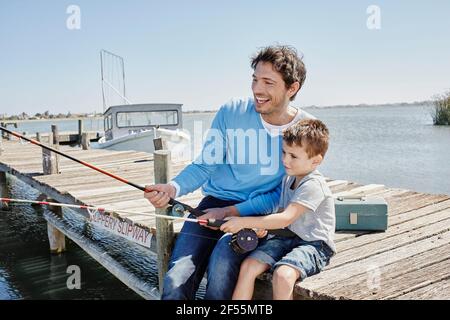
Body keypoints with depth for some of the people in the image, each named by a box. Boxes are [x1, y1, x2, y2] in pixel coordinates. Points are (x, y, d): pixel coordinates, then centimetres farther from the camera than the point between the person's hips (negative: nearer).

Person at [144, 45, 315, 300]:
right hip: (215, 203, 2)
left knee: (220, 270, -29)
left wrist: (231, 212, -14)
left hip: (259, 214, -1)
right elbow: (205, 165, 3)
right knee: (176, 283, -18)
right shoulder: (231, 113, -1)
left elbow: (284, 195, -3)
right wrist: (173, 188, -18)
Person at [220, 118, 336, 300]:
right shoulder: (288, 179, 10)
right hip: (287, 237, 8)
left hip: (313, 244, -7)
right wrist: (262, 225, -6)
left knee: (283, 275, -34)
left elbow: (286, 218, -25)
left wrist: (245, 222, -26)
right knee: (248, 266, -13)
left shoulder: (313, 185, -18)